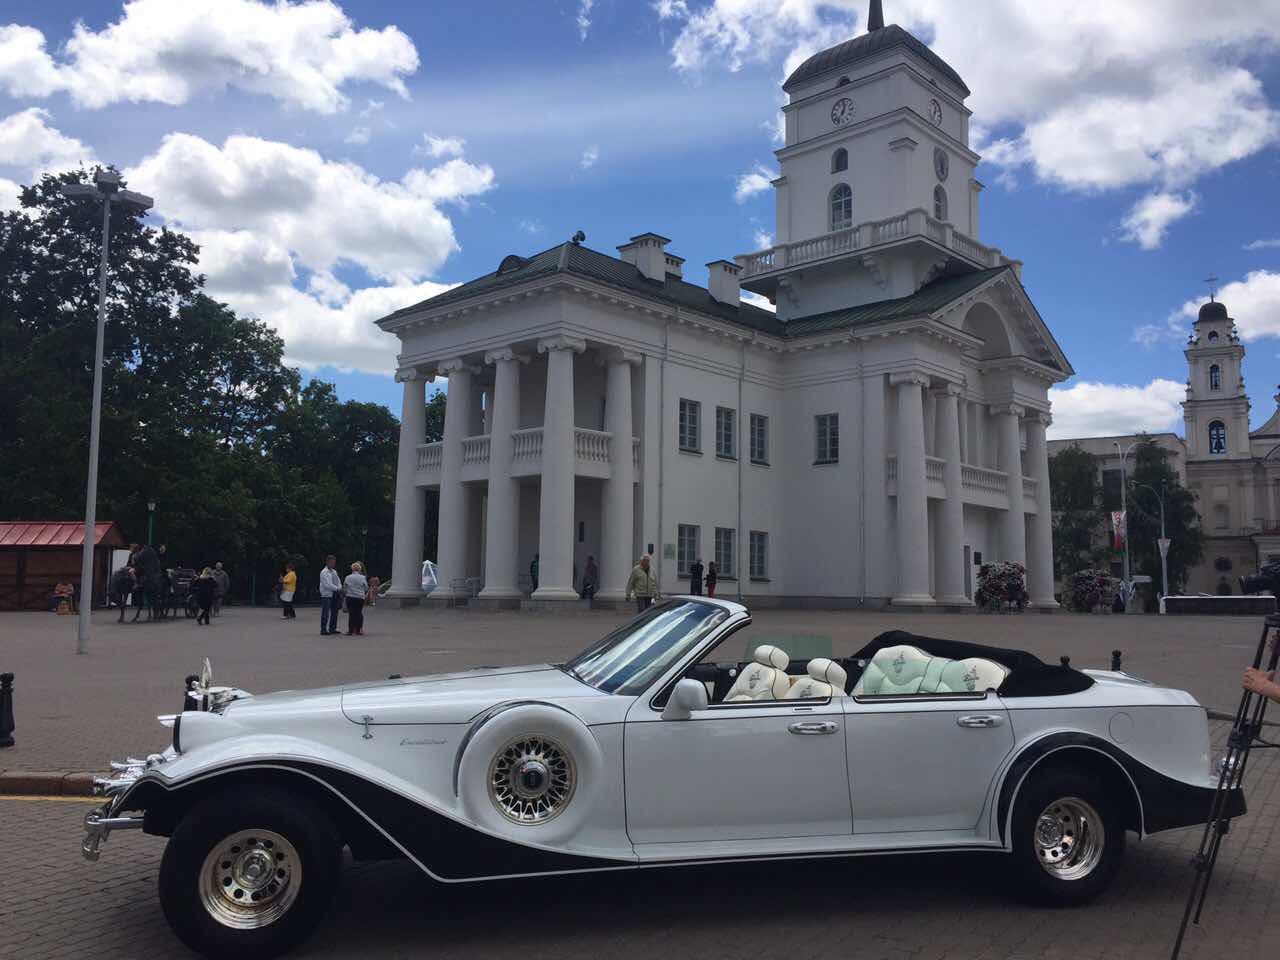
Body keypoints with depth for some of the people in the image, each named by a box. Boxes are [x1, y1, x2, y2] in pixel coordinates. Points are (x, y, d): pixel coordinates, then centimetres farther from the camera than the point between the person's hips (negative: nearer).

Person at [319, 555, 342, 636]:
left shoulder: (334, 571, 15)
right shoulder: (324, 572, -10)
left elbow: (338, 581, 14)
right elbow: (327, 584, -19)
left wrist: (339, 588, -7)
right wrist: (337, 589, -17)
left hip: (334, 595, 8)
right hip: (326, 595, -8)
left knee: (334, 612, 12)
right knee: (325, 613, -6)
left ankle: (332, 629, 20)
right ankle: (323, 630, -2)